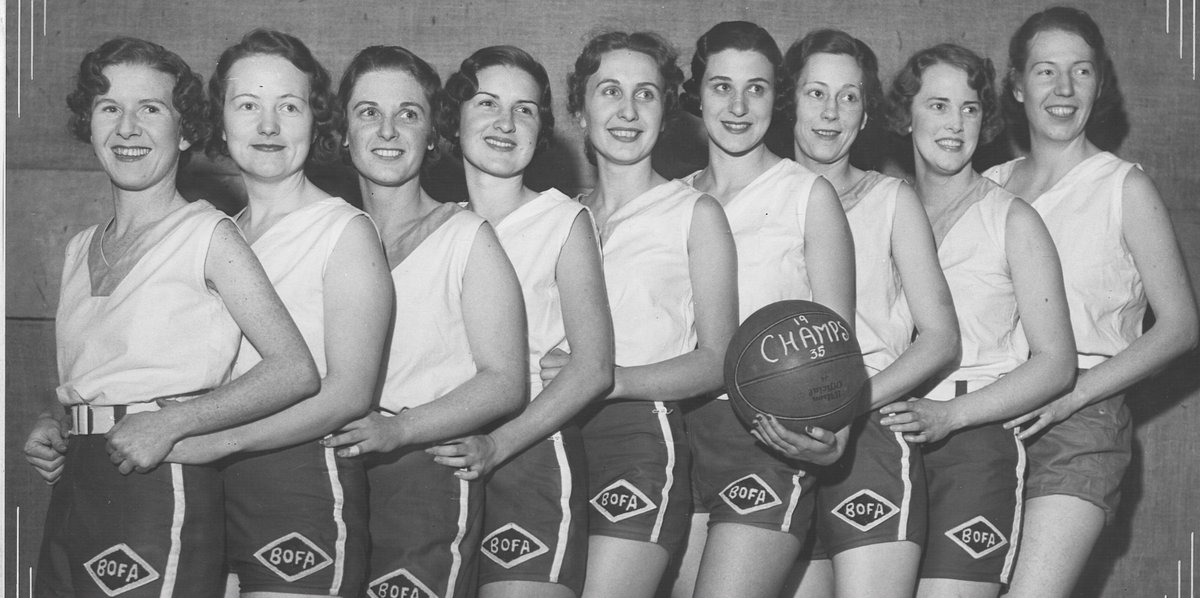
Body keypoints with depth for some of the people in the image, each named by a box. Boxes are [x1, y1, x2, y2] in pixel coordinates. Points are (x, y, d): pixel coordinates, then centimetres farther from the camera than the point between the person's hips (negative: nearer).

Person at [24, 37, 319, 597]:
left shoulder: (208, 235, -6)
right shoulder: (81, 248, 14)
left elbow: (296, 370, -14)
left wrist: (170, 423, -19)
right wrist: (49, 424, 4)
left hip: (161, 494, -6)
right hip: (70, 498, 6)